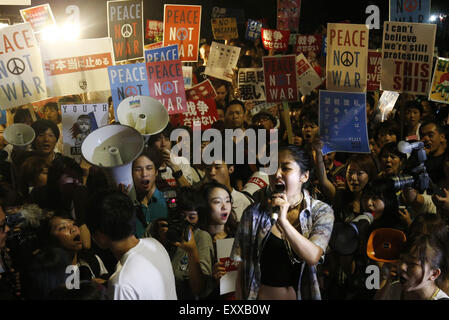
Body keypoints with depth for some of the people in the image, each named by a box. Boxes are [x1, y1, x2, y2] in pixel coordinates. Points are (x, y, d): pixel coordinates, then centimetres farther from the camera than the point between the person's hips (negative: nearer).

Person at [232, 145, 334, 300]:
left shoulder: (321, 212, -8)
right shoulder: (254, 213, -9)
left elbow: (313, 257, -22)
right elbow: (242, 269, -5)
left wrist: (283, 221, -30)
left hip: (303, 294, 0)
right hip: (263, 295, 0)